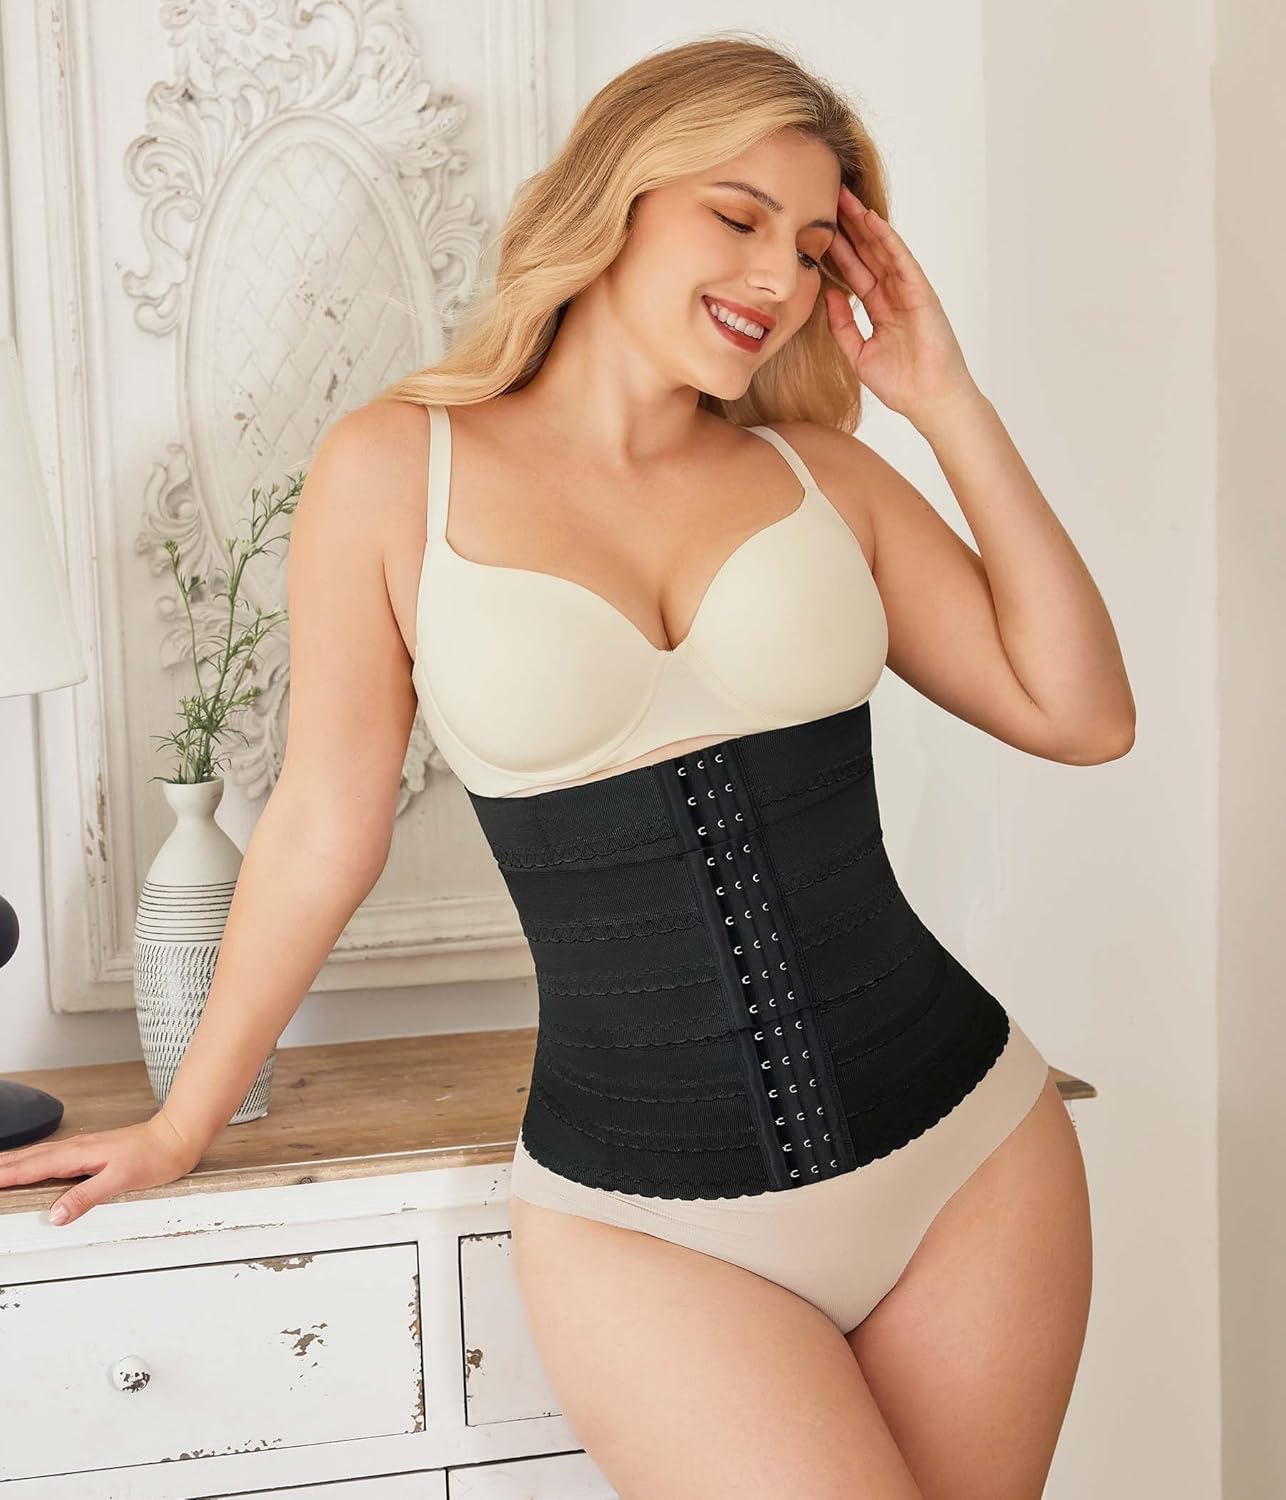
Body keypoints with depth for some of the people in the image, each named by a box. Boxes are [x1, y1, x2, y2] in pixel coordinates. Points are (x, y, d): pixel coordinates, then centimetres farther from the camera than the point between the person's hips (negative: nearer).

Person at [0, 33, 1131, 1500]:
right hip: (648, 1217, -3)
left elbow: (1080, 716, 2)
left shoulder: (822, 472, 5)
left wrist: (950, 406, 0)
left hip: (964, 1150, 3)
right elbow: (320, 832, 5)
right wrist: (179, 1128, 12)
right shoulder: (397, 471, -2)